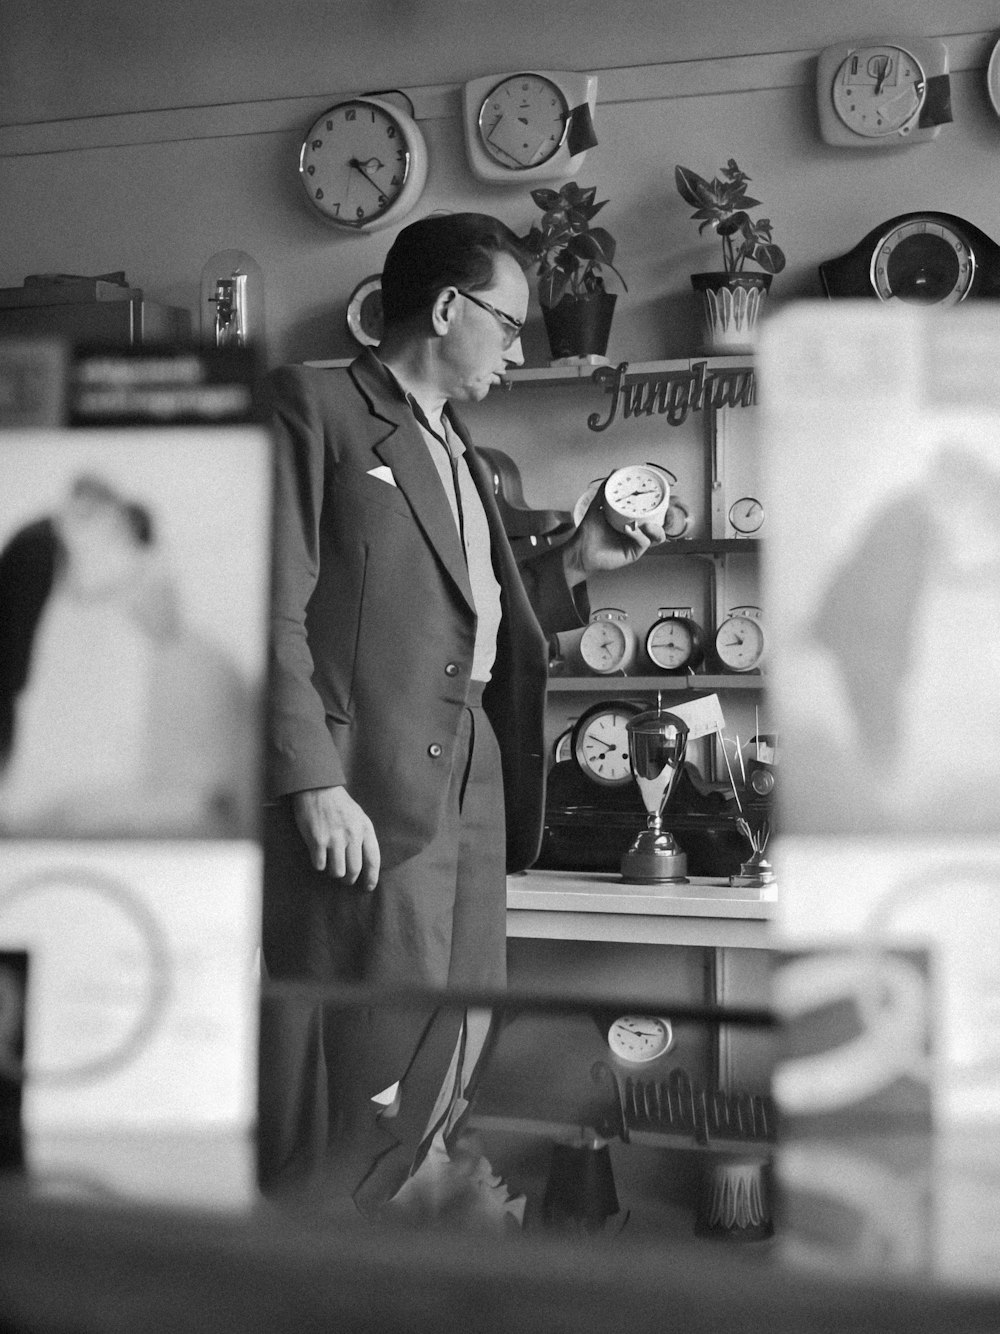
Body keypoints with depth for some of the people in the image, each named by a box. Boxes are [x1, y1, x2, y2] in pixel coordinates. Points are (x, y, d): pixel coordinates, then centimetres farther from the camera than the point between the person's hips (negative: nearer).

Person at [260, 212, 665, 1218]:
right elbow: (275, 611, -12)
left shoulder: (457, 450, 23)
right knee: (357, 1069, -5)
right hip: (364, 800, -8)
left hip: (473, 791, 8)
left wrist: (572, 566, 17)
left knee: (448, 1069, 11)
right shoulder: (313, 406, -2)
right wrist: (315, 784, -19)